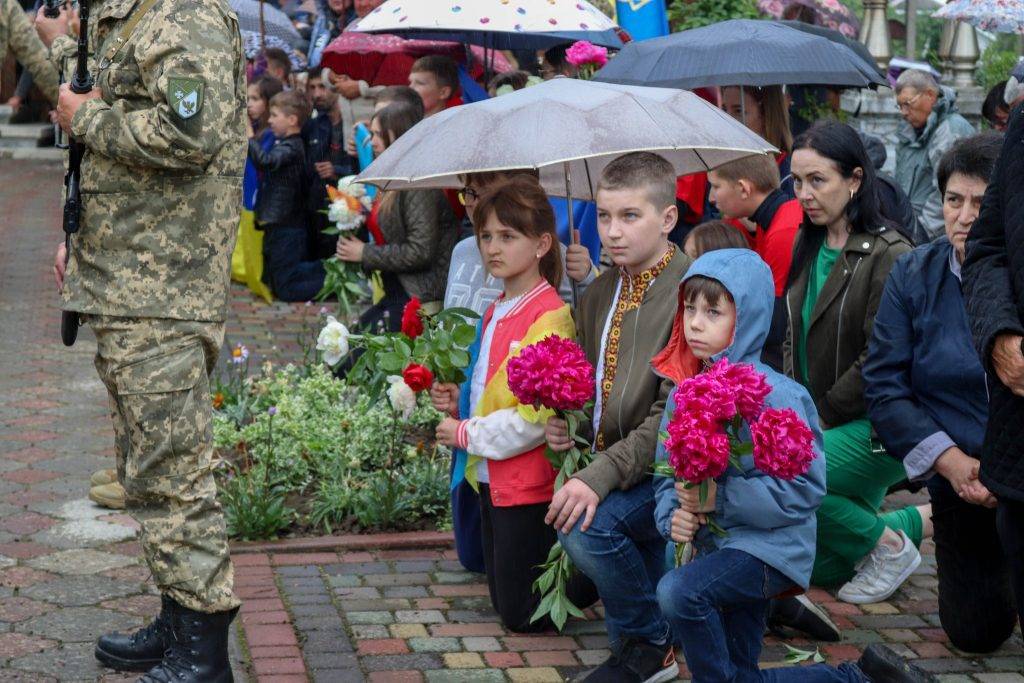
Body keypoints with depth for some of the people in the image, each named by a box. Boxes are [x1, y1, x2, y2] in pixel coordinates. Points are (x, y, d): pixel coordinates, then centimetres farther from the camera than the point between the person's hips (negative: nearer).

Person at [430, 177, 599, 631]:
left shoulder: (549, 317, -18)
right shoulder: (497, 311, 10)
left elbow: (538, 415, -24)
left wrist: (466, 434, -14)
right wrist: (459, 402, 3)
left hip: (528, 482, -9)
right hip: (491, 476, 9)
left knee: (522, 615, 0)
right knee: (504, 602, 17)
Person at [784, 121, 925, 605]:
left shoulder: (888, 256, -17)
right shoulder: (807, 246, 7)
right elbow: (794, 337, 14)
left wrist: (821, 415, -16)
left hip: (874, 426, -8)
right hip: (818, 420, 8)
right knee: (823, 566, 10)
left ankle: (891, 545, -4)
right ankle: (916, 521, 32)